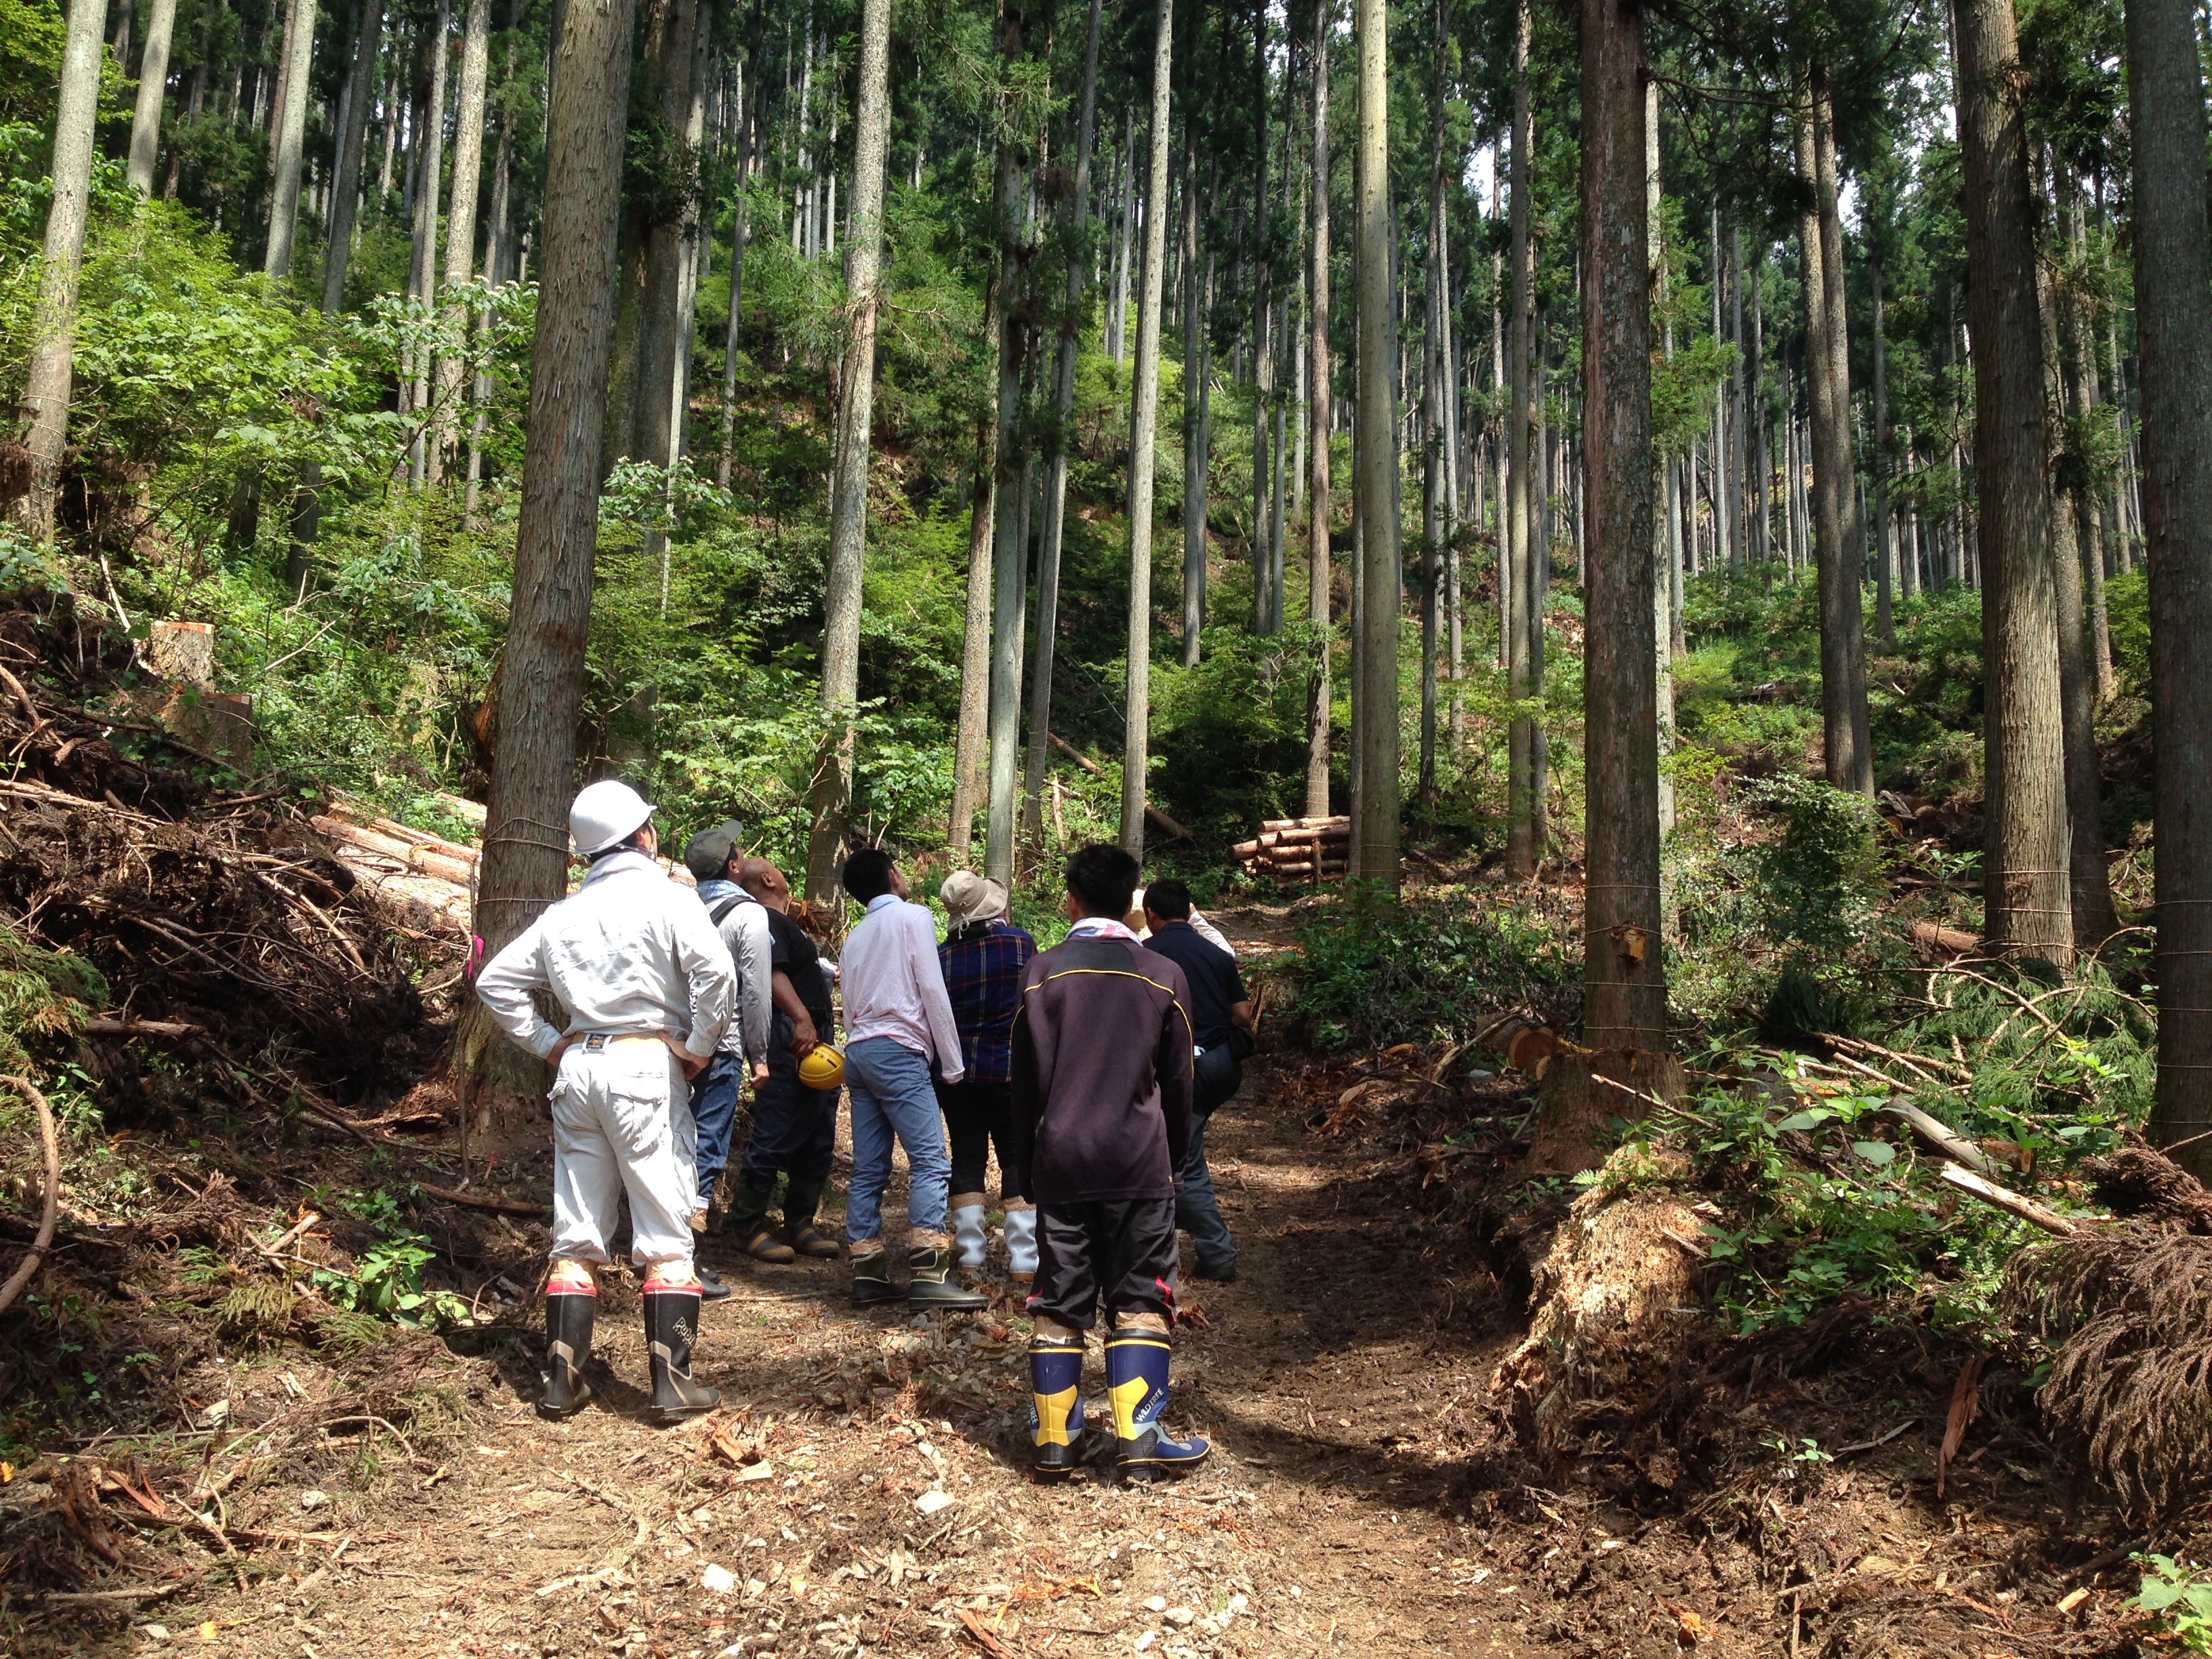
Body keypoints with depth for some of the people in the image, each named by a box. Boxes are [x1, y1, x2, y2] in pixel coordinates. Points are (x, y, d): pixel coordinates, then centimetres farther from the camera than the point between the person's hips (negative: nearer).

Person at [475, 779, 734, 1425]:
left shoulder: (564, 913, 13)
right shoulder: (663, 898, -5)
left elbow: (496, 981, 16)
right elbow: (715, 971, -20)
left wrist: (547, 1044, 14)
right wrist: (699, 1046, -9)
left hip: (579, 1065, 5)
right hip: (645, 1065, -5)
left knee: (576, 1233, 11)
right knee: (666, 1234, 0)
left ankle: (562, 1381, 14)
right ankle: (673, 1384, 1)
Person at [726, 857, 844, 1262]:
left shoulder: (784, 924, 25)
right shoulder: (766, 921, -7)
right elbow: (774, 973, -22)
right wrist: (802, 1019, -33)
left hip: (814, 1042, 11)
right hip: (789, 1041, -10)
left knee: (818, 1142, 12)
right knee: (775, 1137, -7)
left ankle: (800, 1224, 18)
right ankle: (749, 1225, 1)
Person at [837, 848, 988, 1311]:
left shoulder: (855, 938, 22)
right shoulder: (912, 916, 1)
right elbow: (932, 990, -6)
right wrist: (952, 1064, -3)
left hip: (857, 1052, 8)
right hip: (898, 1051, -8)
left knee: (869, 1169, 6)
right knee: (930, 1162, -12)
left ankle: (867, 1273, 4)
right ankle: (929, 1273, -21)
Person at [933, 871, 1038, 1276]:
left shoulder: (943, 956, -4)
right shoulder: (1020, 942, -9)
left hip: (957, 1071, 2)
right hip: (1011, 1068, -2)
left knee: (967, 1156, 10)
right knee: (1018, 1158, 5)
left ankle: (969, 1253, 11)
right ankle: (1023, 1258, 3)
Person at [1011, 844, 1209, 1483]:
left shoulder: (1042, 972, 0)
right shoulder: (1165, 976, 1)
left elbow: (1026, 1080, 3)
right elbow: (1178, 1085, 7)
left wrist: (1027, 1163, 12)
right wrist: (1174, 1158, 19)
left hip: (1060, 1161, 1)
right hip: (1140, 1164, 0)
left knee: (1059, 1304, 7)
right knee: (1140, 1302, 4)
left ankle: (1053, 1440, 9)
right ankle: (1138, 1438, -1)